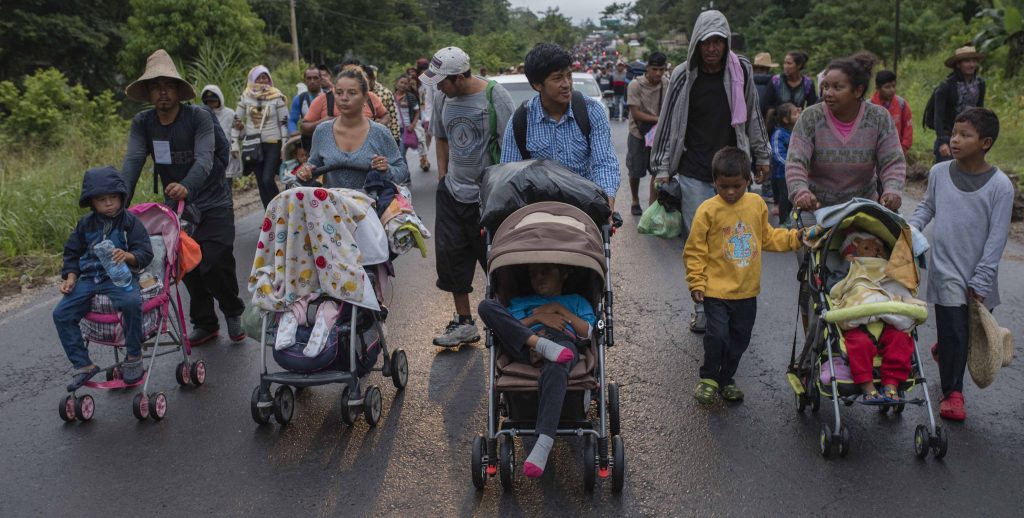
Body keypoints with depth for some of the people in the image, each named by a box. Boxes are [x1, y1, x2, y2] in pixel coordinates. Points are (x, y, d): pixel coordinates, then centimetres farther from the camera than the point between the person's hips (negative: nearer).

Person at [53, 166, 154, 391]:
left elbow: (146, 253, -7)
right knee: (61, 314, -11)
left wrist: (127, 256, -28)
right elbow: (72, 253, 20)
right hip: (89, 277, 5)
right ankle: (83, 365, 2)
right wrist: (71, 277, 5)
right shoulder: (85, 224, 9)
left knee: (131, 302, -35)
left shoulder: (130, 222, -3)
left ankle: (133, 358, -14)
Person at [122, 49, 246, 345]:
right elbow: (133, 161, -14)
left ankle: (233, 313, 17)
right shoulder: (142, 123, -2)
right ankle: (204, 324, 25)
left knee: (216, 265, -11)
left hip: (213, 206, -4)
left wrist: (186, 187, -49)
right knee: (188, 269, 8)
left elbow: (204, 159, -29)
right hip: (175, 209, 4)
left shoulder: (199, 117, -15)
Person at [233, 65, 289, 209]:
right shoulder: (245, 96, 4)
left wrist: (285, 144, -6)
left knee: (268, 180, -15)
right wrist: (235, 143, 8)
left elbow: (285, 122, -2)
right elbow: (237, 120, 11)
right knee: (261, 182, 6)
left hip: (273, 144, -4)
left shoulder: (277, 96, -4)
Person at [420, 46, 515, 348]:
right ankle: (464, 323, 22)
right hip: (452, 194, 6)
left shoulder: (495, 97, -13)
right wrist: (443, 178, 10)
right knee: (452, 259, 9)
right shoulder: (442, 99, 5)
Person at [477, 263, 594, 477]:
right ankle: (540, 344, -35)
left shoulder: (576, 301, 35)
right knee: (487, 305, -20)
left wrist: (559, 308, 12)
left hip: (563, 343, -2)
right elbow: (508, 327, 16)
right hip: (525, 347, 3)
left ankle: (543, 444, -56)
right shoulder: (520, 302, 38)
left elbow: (587, 333, 15)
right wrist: (537, 317, 5)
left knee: (555, 369, -43)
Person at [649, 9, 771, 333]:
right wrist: (663, 168, 2)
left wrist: (761, 156, 15)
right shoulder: (684, 76, -2)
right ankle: (702, 309, 11)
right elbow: (669, 123, 3)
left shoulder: (741, 71, 2)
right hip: (694, 175, -1)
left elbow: (752, 117, 12)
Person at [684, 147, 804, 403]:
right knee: (717, 335, -12)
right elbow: (694, 250, -8)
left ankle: (726, 379, 34)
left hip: (747, 289, 5)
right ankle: (708, 378, 12)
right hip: (717, 289, -5)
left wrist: (795, 238, 7)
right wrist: (696, 282, -11)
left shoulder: (757, 204, 2)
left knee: (740, 338, 13)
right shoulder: (708, 210, -12)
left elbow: (767, 237, 17)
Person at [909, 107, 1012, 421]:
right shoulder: (939, 172, -2)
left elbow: (997, 238, -8)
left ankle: (942, 351, 47)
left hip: (979, 278, 0)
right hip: (946, 271, 0)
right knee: (954, 331, -3)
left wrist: (980, 282, -9)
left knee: (971, 332, 15)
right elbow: (927, 206, 16)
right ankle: (952, 393, 15)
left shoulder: (1000, 185, -10)